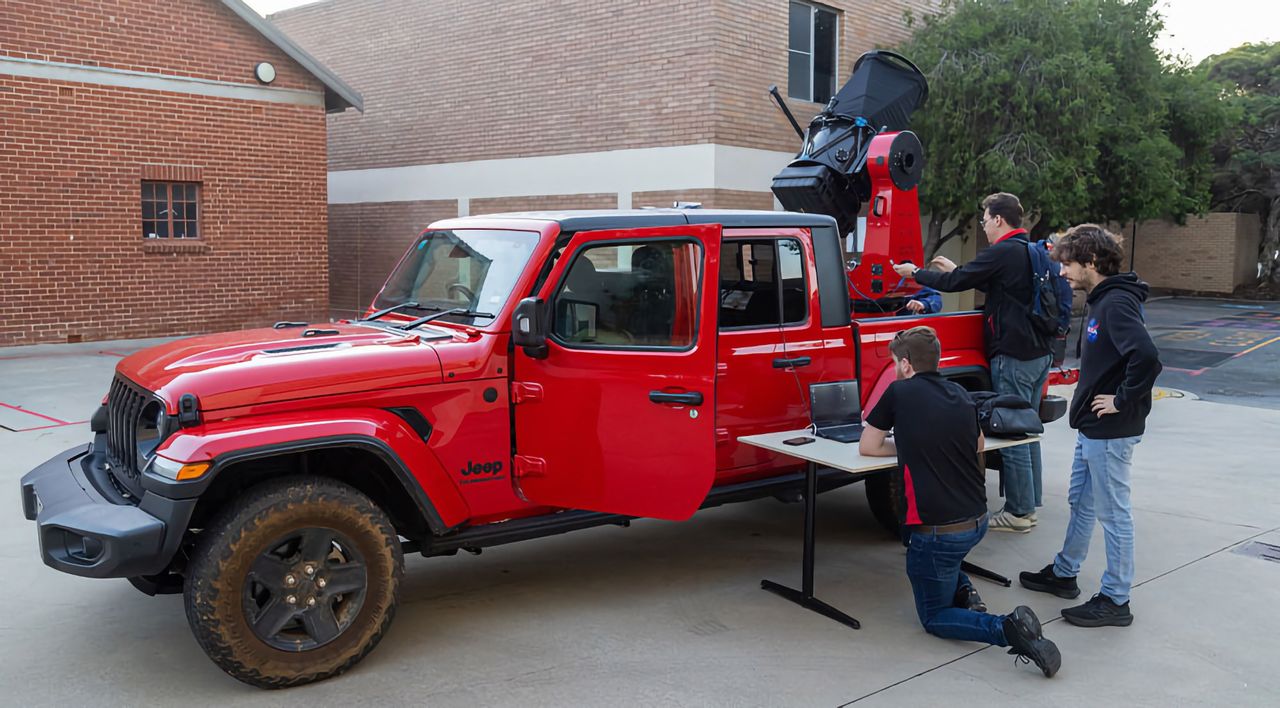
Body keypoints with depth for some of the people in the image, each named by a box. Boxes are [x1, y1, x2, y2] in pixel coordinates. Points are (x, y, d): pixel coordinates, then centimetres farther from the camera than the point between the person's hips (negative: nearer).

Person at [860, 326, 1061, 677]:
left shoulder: (899, 393, -9)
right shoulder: (959, 393, 8)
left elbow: (868, 447, 1)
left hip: (938, 530, -7)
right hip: (977, 520, 7)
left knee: (934, 618, 9)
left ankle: (1007, 629, -15)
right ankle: (961, 587, 19)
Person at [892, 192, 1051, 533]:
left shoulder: (1004, 252, -16)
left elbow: (954, 283, -13)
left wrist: (915, 273, 3)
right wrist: (955, 270, 29)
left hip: (1014, 355, -10)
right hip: (1040, 352, 10)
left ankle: (1018, 512, 3)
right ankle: (1029, 504, 24)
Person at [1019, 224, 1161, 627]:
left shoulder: (1117, 303, -20)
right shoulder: (1099, 300, 11)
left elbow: (1146, 357, -34)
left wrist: (1123, 401, -23)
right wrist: (1092, 394, 12)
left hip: (1111, 431, -10)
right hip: (1092, 427, 10)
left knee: (1112, 512, 0)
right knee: (1081, 502, 21)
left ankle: (1115, 601, 11)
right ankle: (1063, 574, 36)